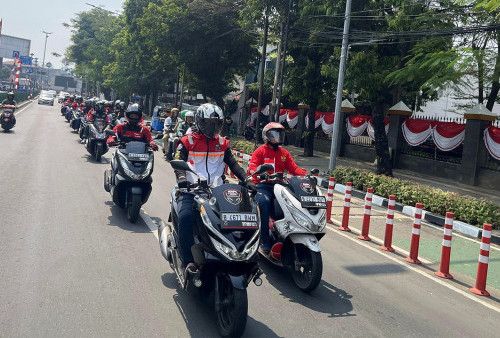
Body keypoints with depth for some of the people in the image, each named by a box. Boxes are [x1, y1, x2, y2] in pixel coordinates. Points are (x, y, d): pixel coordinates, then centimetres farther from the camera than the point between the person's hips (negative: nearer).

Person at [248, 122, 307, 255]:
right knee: (264, 202, -36)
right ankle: (264, 241, -33)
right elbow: (252, 167, -7)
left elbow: (293, 168, 14)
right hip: (263, 185, -4)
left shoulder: (284, 153, 23)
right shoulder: (260, 151, 7)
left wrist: (306, 174, -6)